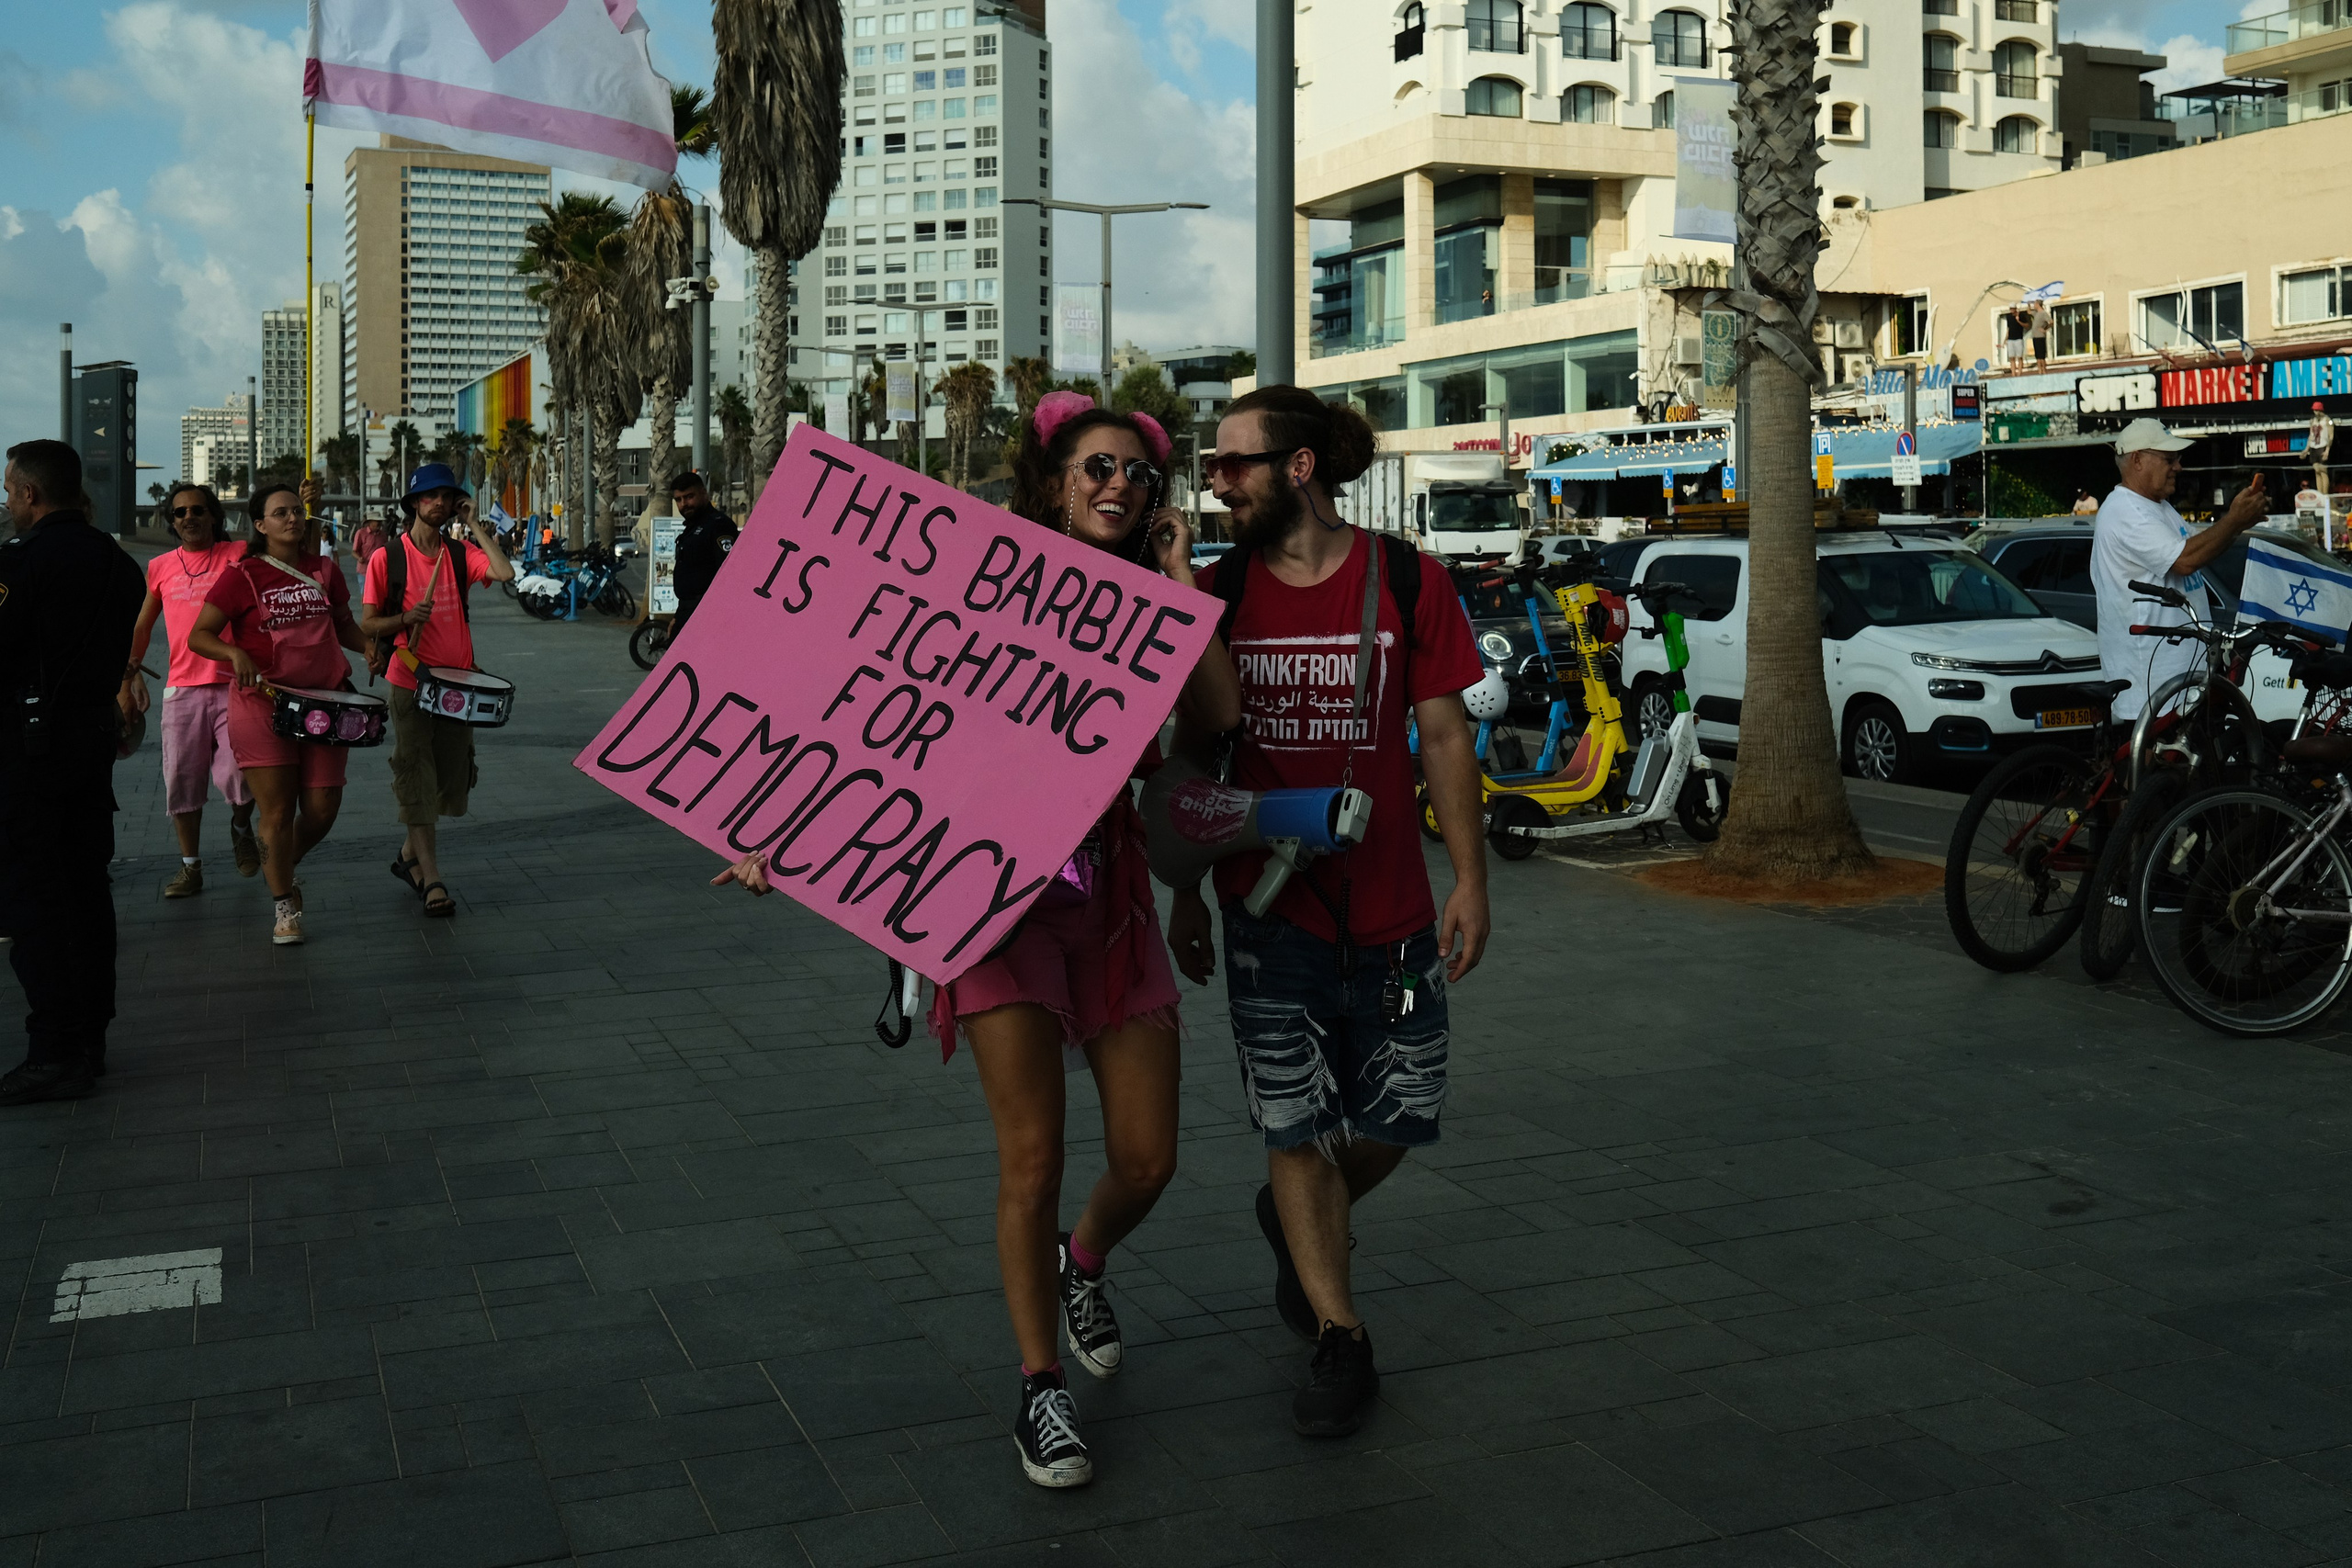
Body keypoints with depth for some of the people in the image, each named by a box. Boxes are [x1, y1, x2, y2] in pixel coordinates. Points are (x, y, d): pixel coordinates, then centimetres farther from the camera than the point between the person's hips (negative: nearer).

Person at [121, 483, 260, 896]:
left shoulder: (238, 556, 3)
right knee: (181, 780, 3)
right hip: (182, 688, 3)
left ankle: (241, 827, 19)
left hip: (234, 684, -3)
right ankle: (190, 866, 15)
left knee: (237, 774, -13)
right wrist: (130, 672, 13)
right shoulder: (161, 567, 11)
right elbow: (142, 625, 20)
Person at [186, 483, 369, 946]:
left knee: (322, 809, 3)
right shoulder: (242, 575, -3)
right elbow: (198, 635, -4)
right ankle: (284, 906, 15)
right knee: (277, 812, -1)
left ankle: (283, 869, 33)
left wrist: (370, 646, 1)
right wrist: (235, 652, -24)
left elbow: (343, 624, 22)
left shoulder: (325, 571, 9)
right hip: (263, 704, -4)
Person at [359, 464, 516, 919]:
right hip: (410, 682, -4)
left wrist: (476, 526, -7)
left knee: (451, 778, 11)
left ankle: (409, 855, 31)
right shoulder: (387, 557, -1)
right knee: (417, 781, -6)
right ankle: (431, 880, -5)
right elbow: (367, 624, 0)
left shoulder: (461, 553, 6)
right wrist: (405, 619, -19)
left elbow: (505, 573, -13)